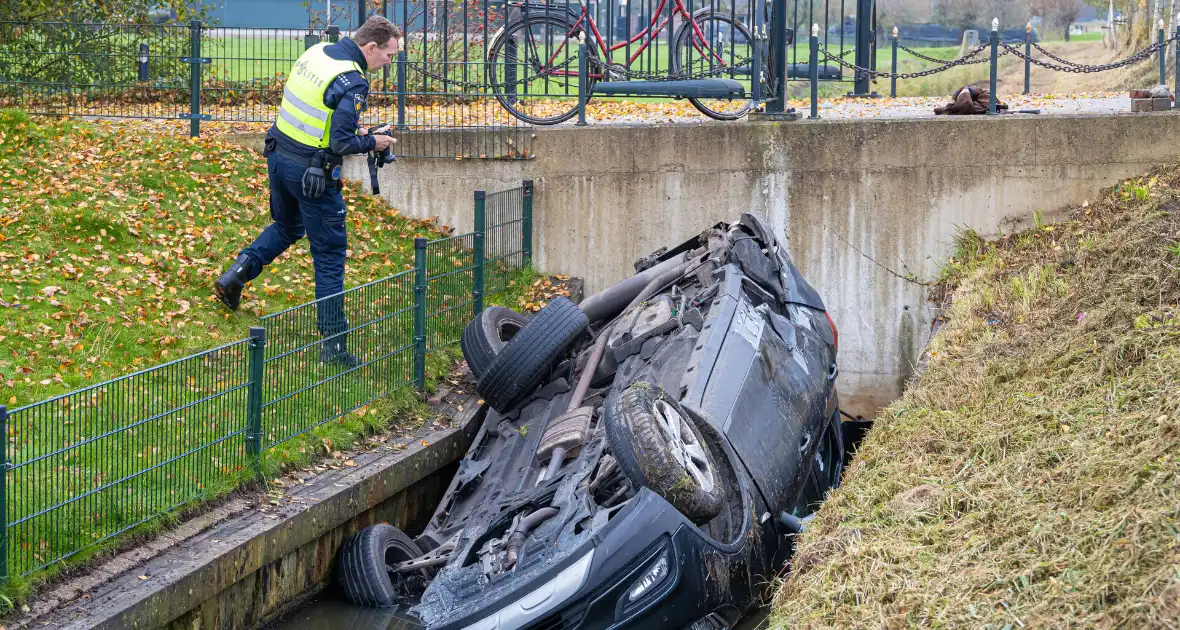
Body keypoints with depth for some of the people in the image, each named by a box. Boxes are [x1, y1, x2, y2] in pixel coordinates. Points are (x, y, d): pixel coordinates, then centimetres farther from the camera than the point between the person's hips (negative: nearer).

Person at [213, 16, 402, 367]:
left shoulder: (315, 52, 2)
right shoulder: (353, 83, -22)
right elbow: (340, 143, -24)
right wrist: (372, 142, -5)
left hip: (278, 156, 7)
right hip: (311, 172, -7)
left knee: (287, 226, 32)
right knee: (329, 255, 3)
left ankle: (236, 274, 17)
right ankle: (333, 344, 7)